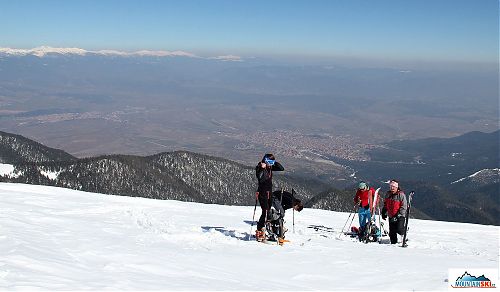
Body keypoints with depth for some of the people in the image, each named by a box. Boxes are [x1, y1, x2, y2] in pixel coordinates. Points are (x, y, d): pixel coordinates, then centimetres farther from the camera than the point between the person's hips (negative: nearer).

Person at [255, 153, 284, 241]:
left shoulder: (270, 167, 9)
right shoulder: (259, 168, -12)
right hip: (262, 192, -8)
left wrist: (275, 162, -1)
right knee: (265, 212, -16)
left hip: (269, 193, 8)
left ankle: (261, 231, 18)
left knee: (268, 212, 9)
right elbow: (260, 179, -28)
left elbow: (282, 168, 8)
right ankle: (259, 232, -13)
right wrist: (262, 168, -34)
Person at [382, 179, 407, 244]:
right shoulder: (388, 194, 8)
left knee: (399, 230, -18)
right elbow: (385, 205, 22)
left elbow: (404, 206, -12)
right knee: (392, 232, 6)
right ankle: (393, 243, 20)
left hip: (399, 216, -5)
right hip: (391, 216, 5)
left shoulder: (401, 195, -11)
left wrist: (399, 215, -19)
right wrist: (384, 213, 16)